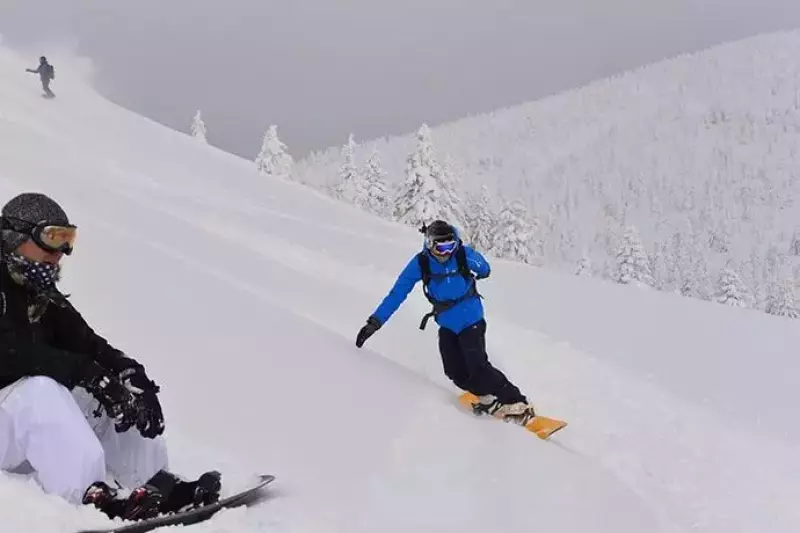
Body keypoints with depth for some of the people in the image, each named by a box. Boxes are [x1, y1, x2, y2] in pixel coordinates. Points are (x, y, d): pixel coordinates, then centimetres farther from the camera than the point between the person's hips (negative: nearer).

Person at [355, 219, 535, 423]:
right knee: (456, 373, -1)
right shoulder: (420, 263, -14)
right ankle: (488, 399, 22)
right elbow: (397, 293, -13)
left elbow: (484, 269, 5)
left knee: (478, 368, -15)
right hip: (446, 325, 4)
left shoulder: (465, 255, -19)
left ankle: (518, 404, -8)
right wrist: (375, 321, -17)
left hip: (471, 320, -3)